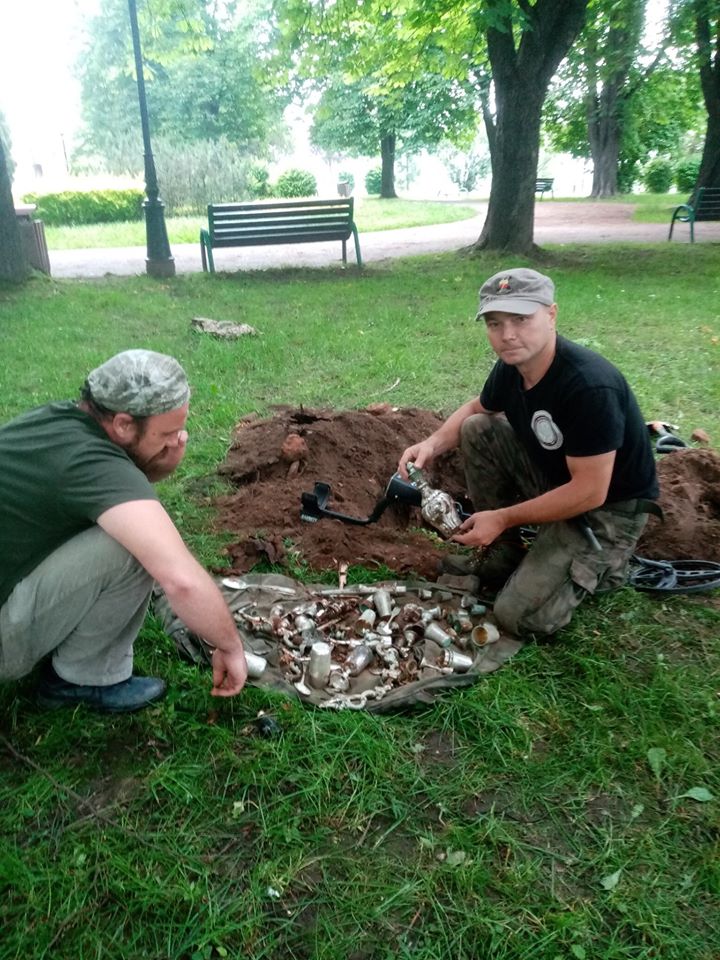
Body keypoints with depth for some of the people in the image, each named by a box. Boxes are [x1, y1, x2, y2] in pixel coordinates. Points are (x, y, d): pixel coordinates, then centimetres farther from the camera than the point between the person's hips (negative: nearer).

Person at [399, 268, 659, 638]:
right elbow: (476, 409, 14)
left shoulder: (590, 385, -32)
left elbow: (590, 492, -29)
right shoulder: (511, 366, -7)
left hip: (606, 510, -8)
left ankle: (601, 564, 10)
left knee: (519, 617, -17)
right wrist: (434, 444, -7)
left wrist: (502, 518, -21)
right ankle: (502, 557, 4)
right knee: (476, 431, -7)